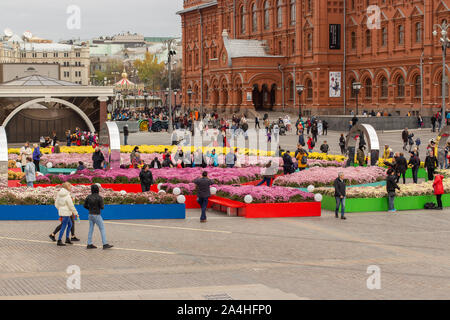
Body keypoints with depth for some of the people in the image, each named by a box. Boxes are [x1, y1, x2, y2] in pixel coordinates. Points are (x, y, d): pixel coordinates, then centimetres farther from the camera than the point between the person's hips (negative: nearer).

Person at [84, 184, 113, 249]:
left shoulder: (89, 197, 1)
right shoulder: (99, 197, -14)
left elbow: (85, 205, 6)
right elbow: (102, 207, -15)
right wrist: (102, 204, 6)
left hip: (90, 215, 6)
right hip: (97, 215, -6)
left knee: (91, 229, 12)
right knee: (102, 229, -1)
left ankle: (89, 244, 14)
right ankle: (105, 244, -5)